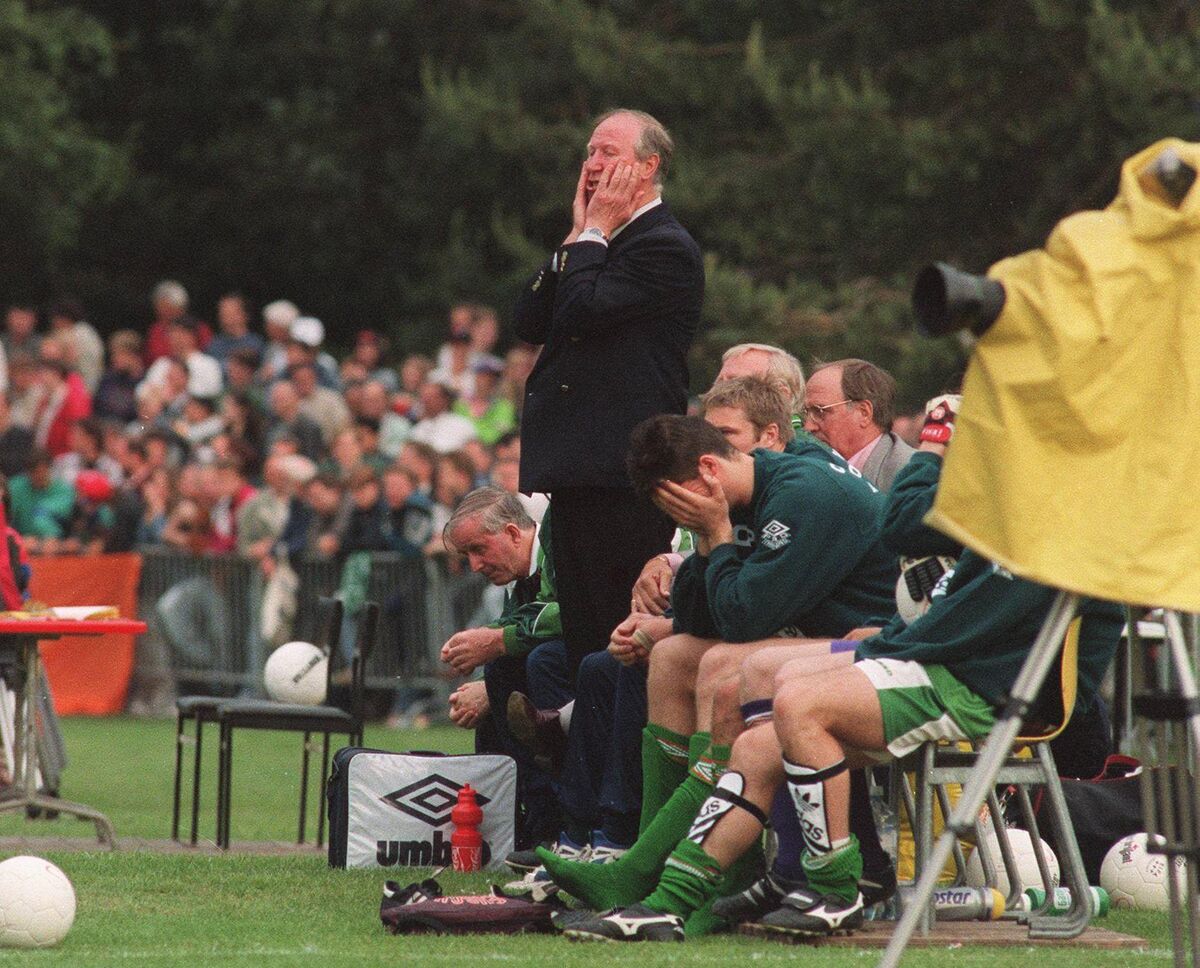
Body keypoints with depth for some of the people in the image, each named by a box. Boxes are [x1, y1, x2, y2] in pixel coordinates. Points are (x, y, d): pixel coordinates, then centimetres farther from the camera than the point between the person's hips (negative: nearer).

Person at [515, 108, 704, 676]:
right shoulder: (600, 246, 21)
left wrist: (593, 233, -5)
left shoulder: (665, 246, -7)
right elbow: (529, 322, 11)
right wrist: (578, 235, 8)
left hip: (623, 477, -9)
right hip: (579, 474, 10)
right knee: (581, 639, 8)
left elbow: (582, 309, -19)